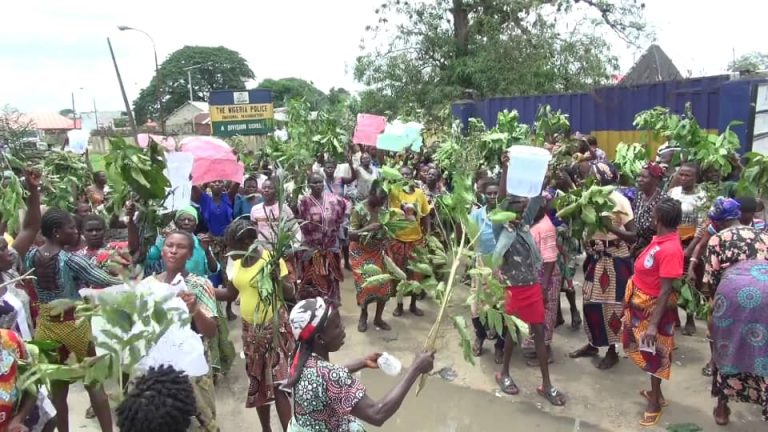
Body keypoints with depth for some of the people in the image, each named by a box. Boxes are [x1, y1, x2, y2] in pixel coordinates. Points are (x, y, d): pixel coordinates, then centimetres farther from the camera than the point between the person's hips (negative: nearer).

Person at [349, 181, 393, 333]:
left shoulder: (383, 209, -3)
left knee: (385, 284, 0)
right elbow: (351, 235, -23)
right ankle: (363, 315, 21)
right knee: (366, 285, -7)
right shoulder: (358, 210, -18)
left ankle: (378, 318, 18)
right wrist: (367, 228, -36)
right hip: (361, 253, -4)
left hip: (378, 252, 5)